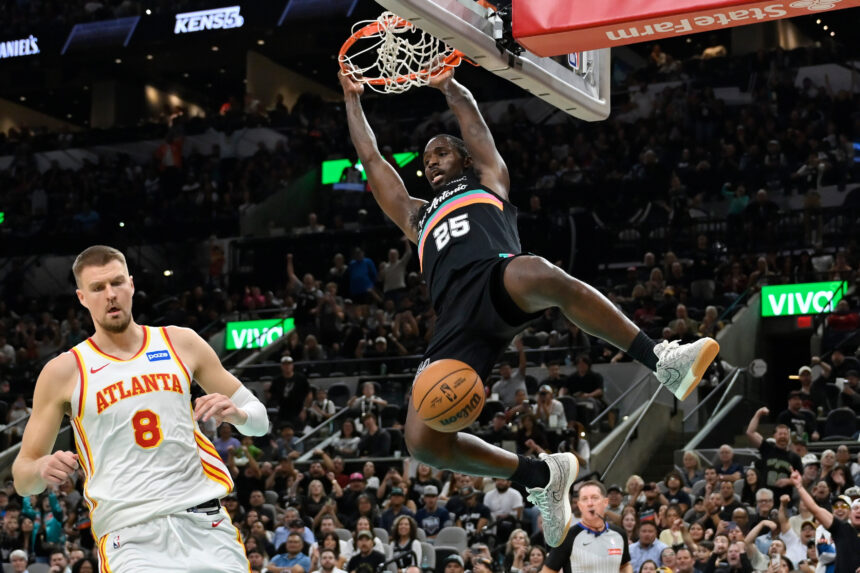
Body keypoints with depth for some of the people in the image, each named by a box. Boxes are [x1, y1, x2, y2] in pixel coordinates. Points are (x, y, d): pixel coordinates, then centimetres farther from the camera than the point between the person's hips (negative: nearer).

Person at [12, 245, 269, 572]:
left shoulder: (181, 343, 10)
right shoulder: (65, 371, 4)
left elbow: (259, 420, 16)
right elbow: (22, 478, 8)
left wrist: (237, 414, -7)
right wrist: (41, 469, -15)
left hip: (203, 522, 3)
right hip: (130, 535, -2)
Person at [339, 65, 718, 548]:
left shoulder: (488, 181, 32)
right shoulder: (417, 216, 41)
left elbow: (473, 119, 33)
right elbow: (371, 158, 45)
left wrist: (447, 84, 46)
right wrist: (353, 97, 52)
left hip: (497, 279, -4)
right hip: (456, 323, 4)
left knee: (539, 275, -43)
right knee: (423, 441, -17)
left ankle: (658, 360, -37)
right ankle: (541, 476, 2)